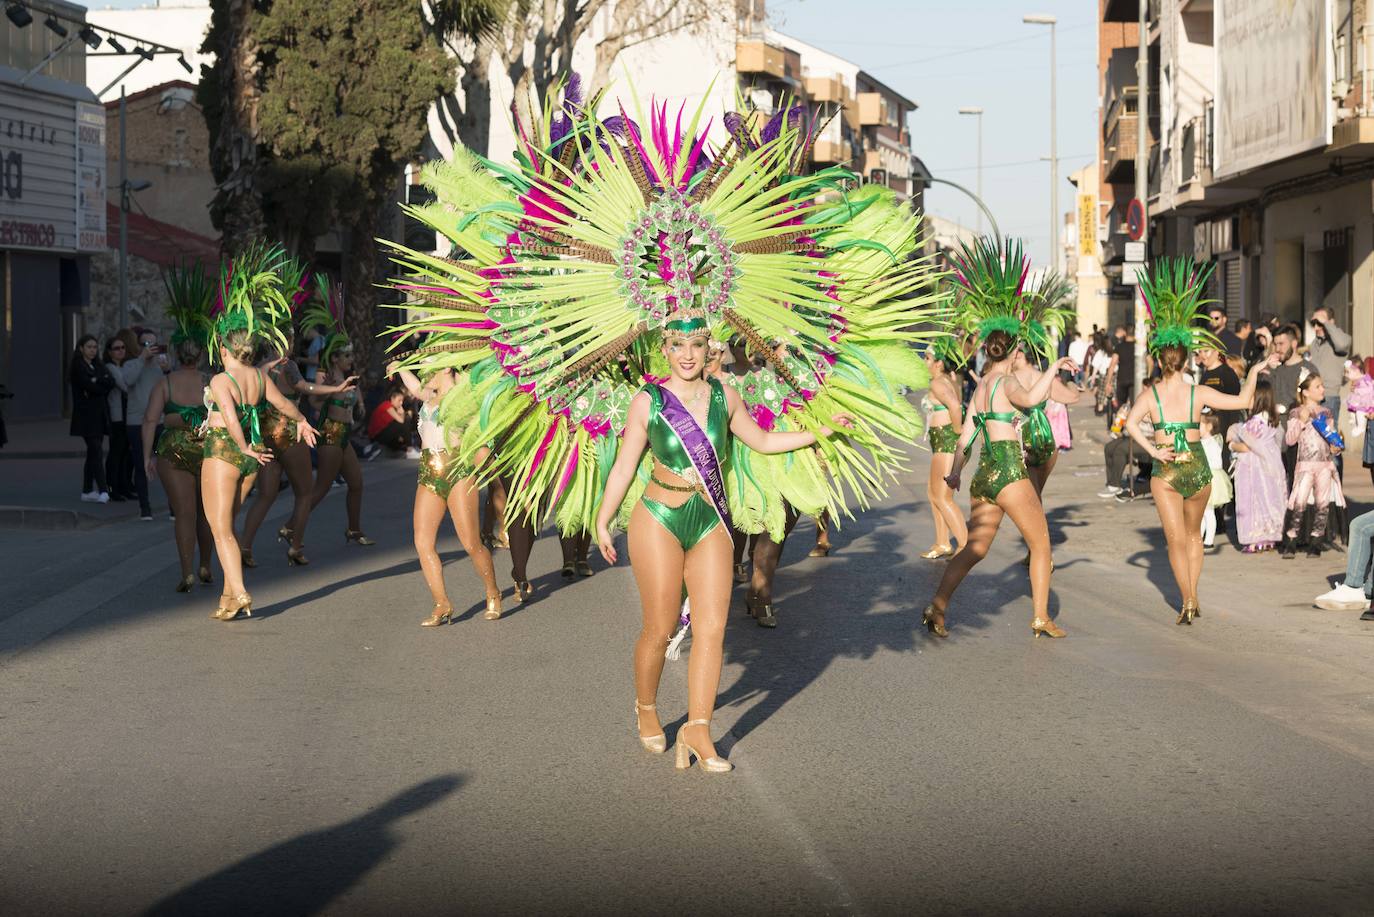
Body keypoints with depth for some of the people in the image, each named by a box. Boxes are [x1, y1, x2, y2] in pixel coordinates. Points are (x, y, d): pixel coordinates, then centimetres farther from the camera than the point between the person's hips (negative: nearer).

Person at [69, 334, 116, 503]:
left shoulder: (98, 366, 17)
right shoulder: (78, 367, -3)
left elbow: (111, 382, 1)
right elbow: (89, 386, -15)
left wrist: (97, 382, -12)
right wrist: (102, 386, -1)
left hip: (100, 415, 7)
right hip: (86, 415, -7)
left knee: (93, 454, 7)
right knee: (96, 452, -13)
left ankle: (87, 492, 11)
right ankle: (103, 491, -19)